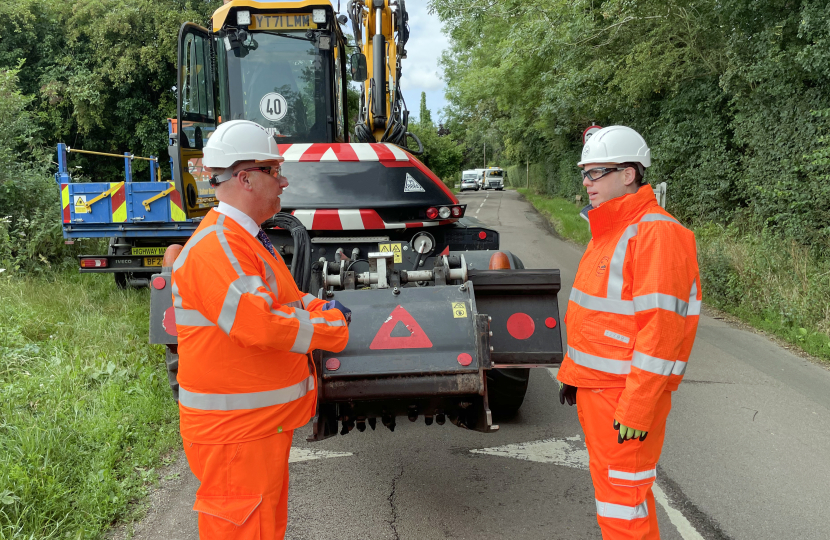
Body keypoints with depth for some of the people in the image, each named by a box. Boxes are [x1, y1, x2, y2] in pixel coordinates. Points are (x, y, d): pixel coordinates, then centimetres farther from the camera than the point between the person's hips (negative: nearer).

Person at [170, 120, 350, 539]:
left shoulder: (245, 239, 15)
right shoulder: (216, 246, -21)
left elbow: (282, 302, 20)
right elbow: (259, 325, -30)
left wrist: (319, 309, 0)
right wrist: (332, 328, -17)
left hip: (265, 424, 10)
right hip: (234, 432, -10)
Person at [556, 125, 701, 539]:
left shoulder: (656, 234, -19)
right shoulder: (608, 231, 13)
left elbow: (660, 328, -23)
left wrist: (637, 408, -23)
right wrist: (571, 371, 20)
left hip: (626, 392, -9)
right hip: (593, 384, 10)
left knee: (623, 494, 1)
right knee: (606, 478, 21)